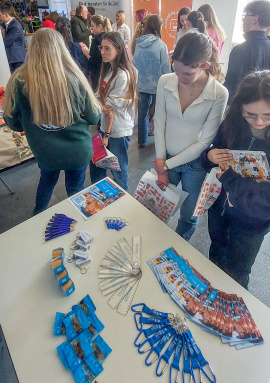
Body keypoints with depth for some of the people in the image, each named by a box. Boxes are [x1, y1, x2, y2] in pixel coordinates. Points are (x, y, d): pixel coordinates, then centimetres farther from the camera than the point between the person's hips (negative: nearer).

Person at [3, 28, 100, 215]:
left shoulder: (18, 81, -15)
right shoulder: (75, 79, -19)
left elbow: (12, 121, -3)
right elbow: (93, 117, -8)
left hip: (44, 152, 2)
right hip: (78, 151, -2)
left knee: (47, 179, 30)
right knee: (75, 188, 21)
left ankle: (38, 217, 51)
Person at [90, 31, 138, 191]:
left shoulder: (122, 75, -17)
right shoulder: (108, 69, 8)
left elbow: (112, 106, -17)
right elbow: (100, 97, 4)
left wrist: (107, 134, -13)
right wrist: (104, 108, -18)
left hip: (119, 131, -8)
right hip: (105, 126, 8)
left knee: (119, 172, 7)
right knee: (96, 163, 17)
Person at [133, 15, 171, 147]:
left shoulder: (138, 44, 2)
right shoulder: (161, 45, -12)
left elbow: (134, 64, 9)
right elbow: (166, 68, -9)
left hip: (141, 85, 4)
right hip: (157, 86, -4)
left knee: (142, 113, 11)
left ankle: (142, 140, 21)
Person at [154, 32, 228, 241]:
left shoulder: (219, 94, -17)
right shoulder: (165, 82, -10)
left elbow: (205, 141, -15)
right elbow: (159, 124, -5)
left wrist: (167, 164, -13)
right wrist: (160, 165, -7)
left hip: (195, 164, -2)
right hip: (166, 159, 2)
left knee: (188, 216, 15)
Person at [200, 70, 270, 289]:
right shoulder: (232, 125, -13)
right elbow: (212, 155, 2)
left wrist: (228, 177, -26)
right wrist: (209, 156, -21)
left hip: (251, 222, -4)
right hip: (219, 207, 4)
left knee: (236, 275, 18)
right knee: (215, 256, 30)